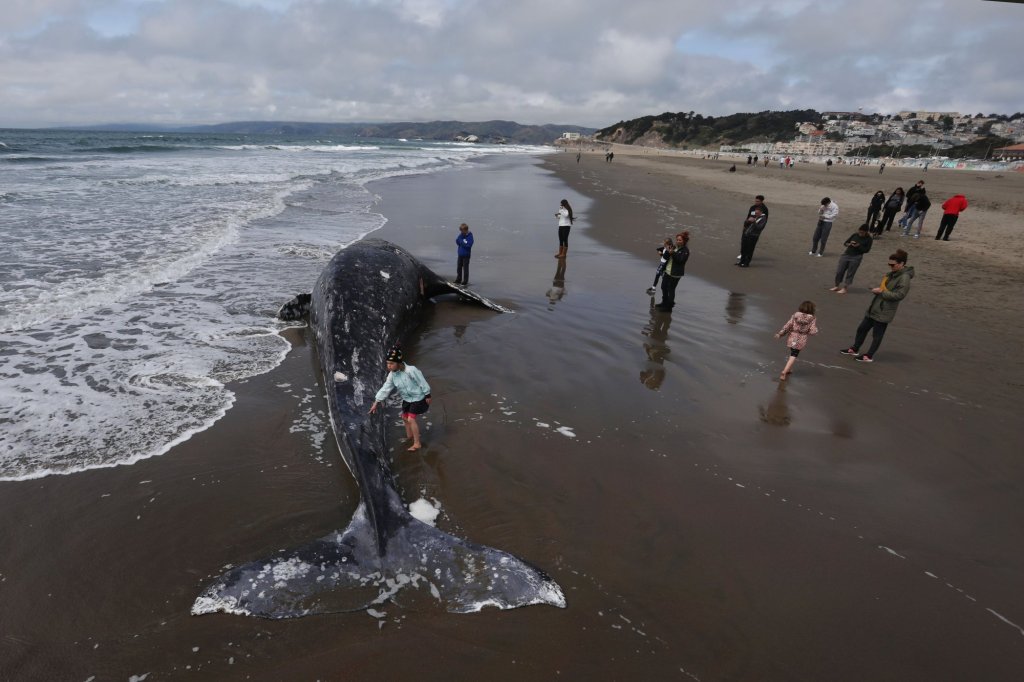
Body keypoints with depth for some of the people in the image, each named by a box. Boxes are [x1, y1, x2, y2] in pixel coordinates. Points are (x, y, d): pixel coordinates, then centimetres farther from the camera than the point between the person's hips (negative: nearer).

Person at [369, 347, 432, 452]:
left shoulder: (411, 371, -32)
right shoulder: (392, 374, -11)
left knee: (411, 419, -15)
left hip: (418, 398, -8)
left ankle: (417, 443, -3)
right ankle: (409, 436, 46)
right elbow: (385, 388, -6)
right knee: (404, 417, 20)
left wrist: (427, 396, -14)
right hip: (407, 399, 8)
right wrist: (376, 402, -8)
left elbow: (422, 382, -22)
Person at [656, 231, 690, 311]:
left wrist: (673, 253, -31)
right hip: (668, 271, 8)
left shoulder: (685, 250, -13)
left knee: (671, 289, -2)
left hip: (675, 274, -8)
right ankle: (665, 302, 34)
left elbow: (680, 260, -26)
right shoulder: (675, 247, 11)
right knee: (664, 287, 17)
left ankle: (669, 306, 10)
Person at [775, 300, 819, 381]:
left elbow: (787, 325, -10)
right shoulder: (812, 319, -11)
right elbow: (813, 331, -12)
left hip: (792, 337, 2)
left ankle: (789, 369, 35)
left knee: (792, 354, 25)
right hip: (801, 340, -2)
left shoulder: (795, 315, -8)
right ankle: (784, 372, -9)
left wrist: (780, 333, -3)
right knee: (793, 356, 1)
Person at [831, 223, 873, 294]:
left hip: (856, 257, -4)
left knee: (850, 273, 0)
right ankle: (837, 286, 18)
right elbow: (845, 243, 6)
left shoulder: (868, 239, -6)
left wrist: (859, 246, -21)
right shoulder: (855, 234, 1)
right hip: (846, 254, 4)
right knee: (839, 271, 5)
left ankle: (844, 289, 5)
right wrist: (849, 244, -15)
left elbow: (866, 250, -8)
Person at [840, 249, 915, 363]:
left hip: (884, 312, -9)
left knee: (877, 335, 4)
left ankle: (869, 356, 16)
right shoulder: (892, 274, 10)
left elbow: (899, 295, -22)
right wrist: (877, 289, 2)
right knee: (862, 328, 15)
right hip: (874, 308, 9)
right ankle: (855, 349, 30)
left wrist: (881, 292, -21)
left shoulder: (904, 278, -16)